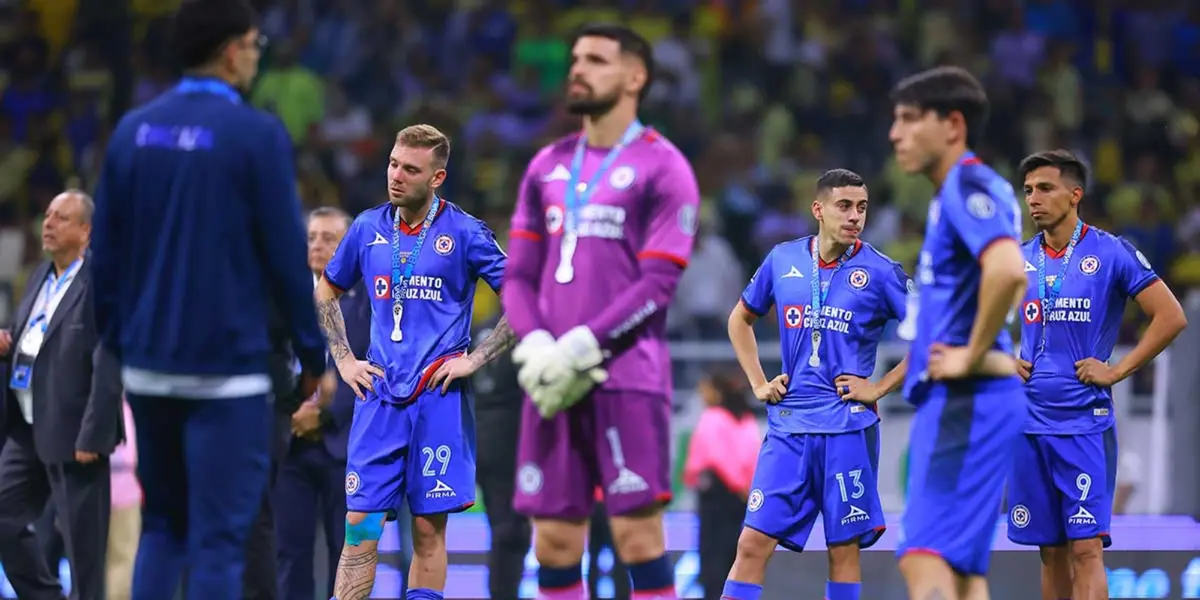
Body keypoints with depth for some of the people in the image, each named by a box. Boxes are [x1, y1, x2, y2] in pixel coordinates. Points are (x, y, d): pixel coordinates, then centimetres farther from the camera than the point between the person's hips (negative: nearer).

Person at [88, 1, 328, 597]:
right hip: (225, 369, -5)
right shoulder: (256, 135, -10)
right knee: (218, 537, -2)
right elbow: (287, 255, -9)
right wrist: (312, 354, 1)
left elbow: (105, 254, 9)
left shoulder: (132, 131, 6)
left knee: (162, 526, 17)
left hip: (148, 366, 5)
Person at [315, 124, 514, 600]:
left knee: (429, 529, 0)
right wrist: (343, 360, 12)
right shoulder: (368, 228, 7)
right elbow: (326, 294, 22)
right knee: (360, 525, -3)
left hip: (439, 398, -3)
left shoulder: (464, 233, -4)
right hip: (378, 394, 3)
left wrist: (474, 360, -7)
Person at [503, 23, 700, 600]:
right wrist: (536, 347, -6)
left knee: (637, 535, -9)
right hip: (553, 382, 6)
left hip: (626, 375, -6)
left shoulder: (661, 167, -2)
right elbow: (519, 276, 13)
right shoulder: (548, 166, 16)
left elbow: (658, 283, -9)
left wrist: (582, 346, -16)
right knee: (554, 542, 5)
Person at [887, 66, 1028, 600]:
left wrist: (973, 355, -20)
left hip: (963, 403, -11)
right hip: (952, 401, 11)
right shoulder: (955, 192, 18)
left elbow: (1007, 271, -30)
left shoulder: (968, 186, -12)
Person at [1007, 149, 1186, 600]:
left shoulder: (1111, 253, -5)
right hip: (1030, 424, 5)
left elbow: (1171, 318, -7)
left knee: (1086, 549, -11)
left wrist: (1118, 370, -10)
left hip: (1085, 423, -5)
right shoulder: (1019, 260, 9)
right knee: (1052, 553, 8)